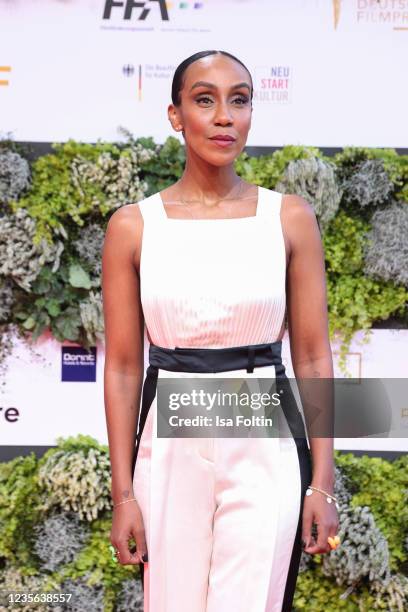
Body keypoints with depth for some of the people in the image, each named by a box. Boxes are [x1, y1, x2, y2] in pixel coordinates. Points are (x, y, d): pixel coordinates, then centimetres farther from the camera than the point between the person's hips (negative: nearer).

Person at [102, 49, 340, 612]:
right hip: (170, 451, 1)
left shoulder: (290, 217, -1)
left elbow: (314, 358, 1)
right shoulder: (133, 226, -1)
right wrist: (123, 492, -1)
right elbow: (122, 367, 1)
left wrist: (323, 483, -3)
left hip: (265, 448, 0)